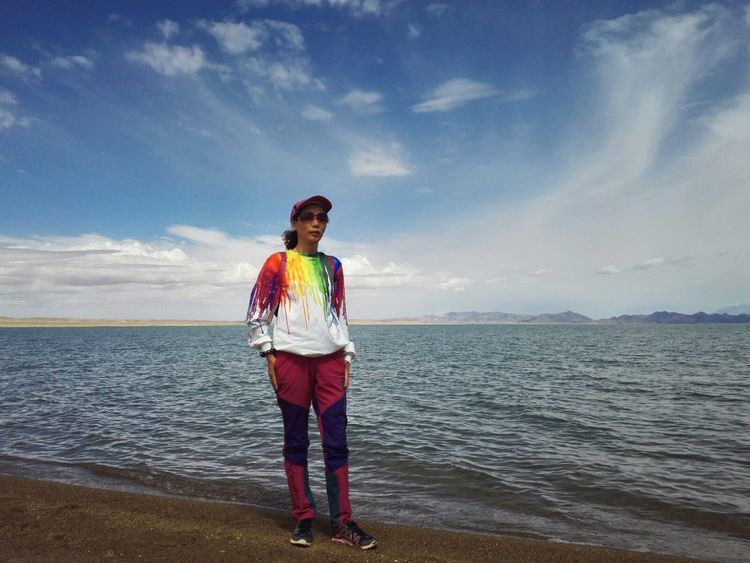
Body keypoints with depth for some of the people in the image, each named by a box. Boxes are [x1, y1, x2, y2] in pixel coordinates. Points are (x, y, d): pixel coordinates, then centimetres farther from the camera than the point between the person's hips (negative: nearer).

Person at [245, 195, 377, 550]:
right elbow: (256, 312, 1)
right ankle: (303, 519, 17)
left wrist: (347, 354, 10)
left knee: (336, 441, 2)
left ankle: (342, 523, 12)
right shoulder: (278, 263, 3)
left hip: (330, 360, 3)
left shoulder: (332, 265, 14)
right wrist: (268, 353, -6)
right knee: (296, 441, 4)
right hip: (291, 359, -3)